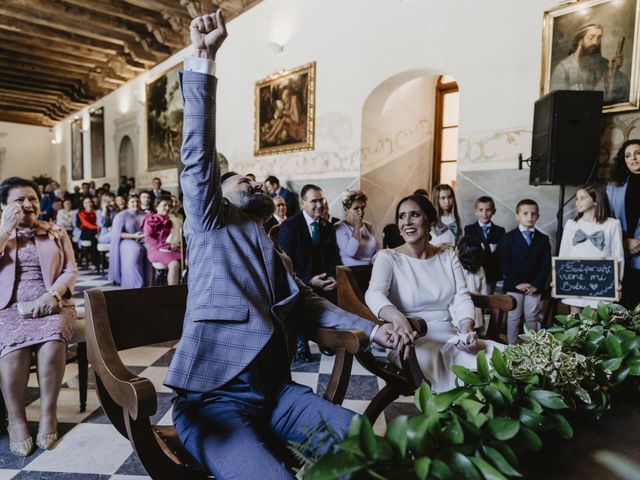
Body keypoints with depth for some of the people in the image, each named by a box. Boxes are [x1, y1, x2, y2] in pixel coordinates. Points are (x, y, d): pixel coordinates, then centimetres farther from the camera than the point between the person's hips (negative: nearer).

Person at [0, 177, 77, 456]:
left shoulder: (56, 232, 12)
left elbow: (70, 271, 4)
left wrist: (51, 295, -13)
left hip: (53, 305, 0)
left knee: (52, 340, -32)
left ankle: (48, 414, -18)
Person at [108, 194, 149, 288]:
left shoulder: (144, 215, 18)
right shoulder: (121, 215, 4)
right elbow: (117, 234, -6)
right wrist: (133, 236, -17)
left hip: (143, 241, 4)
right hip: (127, 242, -3)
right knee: (135, 251, -37)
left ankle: (148, 283, -25)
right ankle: (135, 286, -33)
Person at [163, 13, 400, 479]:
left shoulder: (276, 255, 22)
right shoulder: (212, 228, 5)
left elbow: (308, 303, 29)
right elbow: (198, 157, -8)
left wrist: (369, 328, 18)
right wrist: (203, 60, -15)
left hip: (274, 390, 5)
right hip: (213, 396, -5)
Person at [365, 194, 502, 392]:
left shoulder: (448, 255, 12)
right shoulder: (388, 257, -2)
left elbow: (462, 298, 5)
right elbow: (374, 293, -21)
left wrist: (466, 328, -18)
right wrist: (397, 316, -43)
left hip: (450, 335, 4)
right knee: (427, 360, -35)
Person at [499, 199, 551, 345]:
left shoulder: (543, 239, 7)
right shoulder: (508, 238, -2)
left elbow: (546, 264, 2)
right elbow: (504, 264, -7)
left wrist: (537, 285, -9)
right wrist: (517, 283, -15)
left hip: (534, 287, 2)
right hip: (513, 286, -2)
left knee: (532, 318, 10)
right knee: (514, 318, 5)